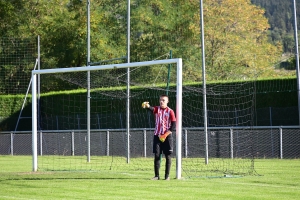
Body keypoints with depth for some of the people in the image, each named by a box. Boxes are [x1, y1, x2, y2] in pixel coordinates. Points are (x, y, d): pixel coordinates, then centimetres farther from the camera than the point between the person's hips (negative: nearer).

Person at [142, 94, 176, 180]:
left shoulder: (170, 111, -3)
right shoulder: (157, 109, 4)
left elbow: (174, 126, -8)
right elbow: (151, 109, -20)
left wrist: (165, 135, -17)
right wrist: (147, 106, -45)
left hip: (167, 136, -3)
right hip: (157, 136, 3)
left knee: (168, 156, -2)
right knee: (156, 155, 1)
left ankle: (167, 176, 3)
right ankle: (156, 175, 5)